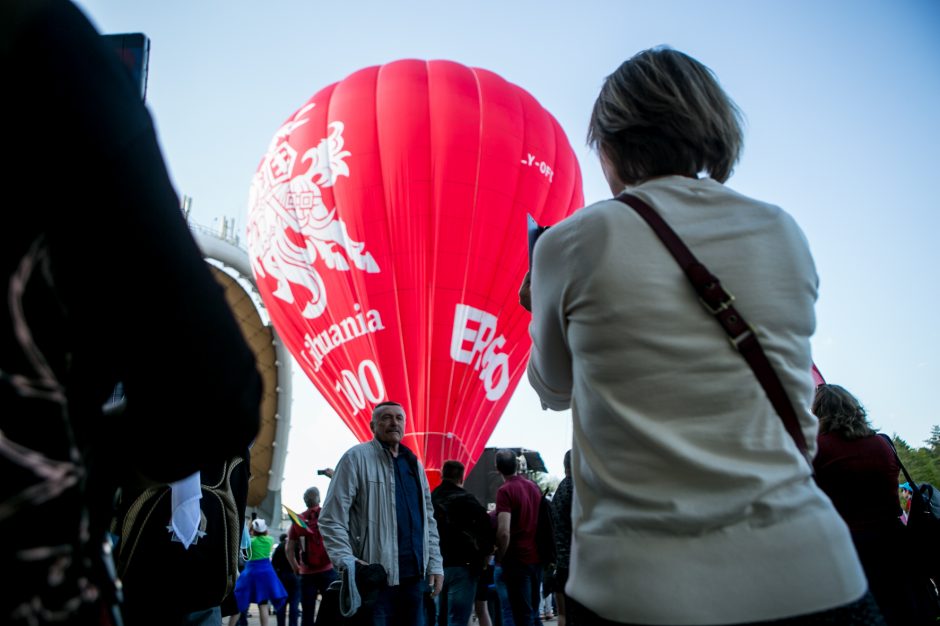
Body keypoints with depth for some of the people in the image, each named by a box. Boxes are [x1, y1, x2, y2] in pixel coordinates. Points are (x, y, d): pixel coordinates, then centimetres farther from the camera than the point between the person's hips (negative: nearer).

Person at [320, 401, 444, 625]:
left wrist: (435, 563, 10)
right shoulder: (357, 457, -5)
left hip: (414, 575, 6)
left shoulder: (414, 463, 15)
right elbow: (331, 518, -10)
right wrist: (347, 562, -20)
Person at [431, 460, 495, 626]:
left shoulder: (430, 499, 9)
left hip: (436, 565, 6)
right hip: (462, 566, -6)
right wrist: (486, 554, -4)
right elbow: (486, 528, -16)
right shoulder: (465, 499, -8)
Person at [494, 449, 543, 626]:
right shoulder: (534, 486, 8)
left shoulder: (505, 490, -13)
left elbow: (504, 532, -22)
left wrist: (500, 558, -8)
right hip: (536, 558, 7)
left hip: (517, 559, -7)